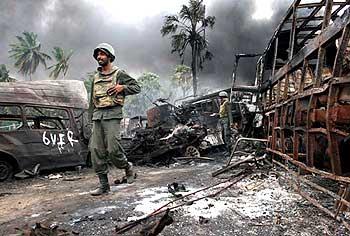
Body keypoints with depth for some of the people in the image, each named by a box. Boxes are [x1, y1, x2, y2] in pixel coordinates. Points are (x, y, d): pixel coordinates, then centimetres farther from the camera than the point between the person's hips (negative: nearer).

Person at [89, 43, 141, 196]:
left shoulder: (119, 74, 3)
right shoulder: (96, 77, 20)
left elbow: (137, 87, 1)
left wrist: (122, 87, -15)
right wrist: (92, 118, 19)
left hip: (112, 115, -6)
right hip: (98, 115, 6)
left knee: (112, 149, -13)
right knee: (96, 150, 0)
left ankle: (127, 167, 17)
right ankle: (103, 184, 7)